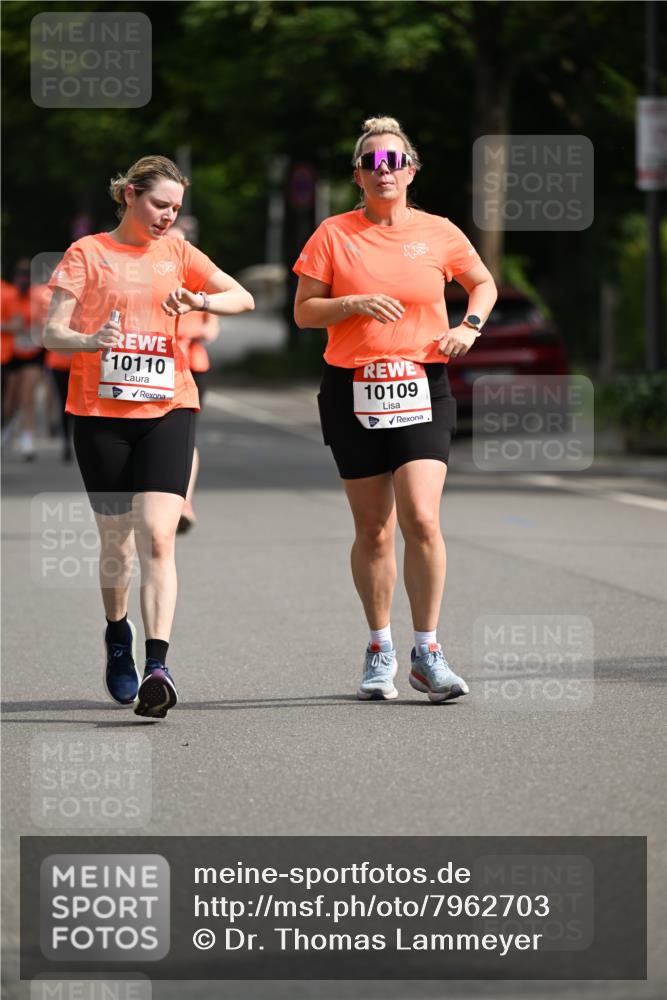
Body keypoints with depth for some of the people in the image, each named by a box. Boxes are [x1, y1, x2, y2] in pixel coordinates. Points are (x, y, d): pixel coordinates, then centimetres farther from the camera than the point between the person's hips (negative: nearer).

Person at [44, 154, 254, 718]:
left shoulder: (176, 254, 12)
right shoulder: (87, 254, 4)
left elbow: (243, 298, 12)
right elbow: (52, 332, -1)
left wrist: (199, 300, -8)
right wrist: (89, 340, -23)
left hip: (167, 407, 1)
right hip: (101, 411, -1)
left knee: (157, 537, -15)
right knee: (117, 541, 7)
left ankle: (157, 666, -21)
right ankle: (118, 635, 35)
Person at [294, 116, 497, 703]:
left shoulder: (438, 233, 5)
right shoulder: (334, 235, 2)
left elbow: (483, 283, 21)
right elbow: (304, 311, 2)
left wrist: (469, 325, 2)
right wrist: (356, 303, -14)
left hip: (422, 389, 0)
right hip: (352, 391, 0)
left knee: (422, 519, -14)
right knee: (373, 529, 4)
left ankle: (427, 654, -4)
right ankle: (380, 650, 19)